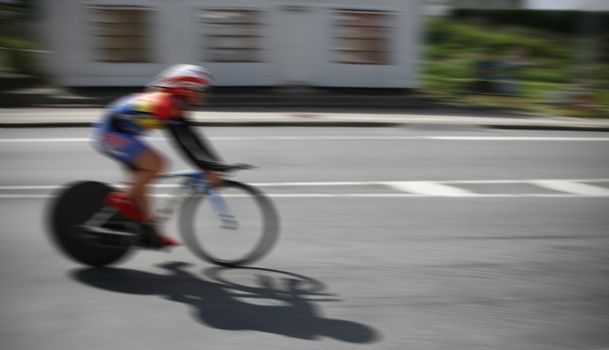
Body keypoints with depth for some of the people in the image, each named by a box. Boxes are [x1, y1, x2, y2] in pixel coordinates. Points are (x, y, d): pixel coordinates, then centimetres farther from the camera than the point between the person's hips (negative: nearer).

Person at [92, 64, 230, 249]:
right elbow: (183, 142, -27)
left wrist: (214, 165, 6)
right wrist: (209, 169, -26)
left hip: (118, 134, 10)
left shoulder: (172, 104, 9)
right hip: (112, 134, -10)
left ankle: (148, 232, 16)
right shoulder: (167, 104, -21)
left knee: (141, 180, 12)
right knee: (156, 163, -21)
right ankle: (123, 200, -7)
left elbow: (192, 138, 10)